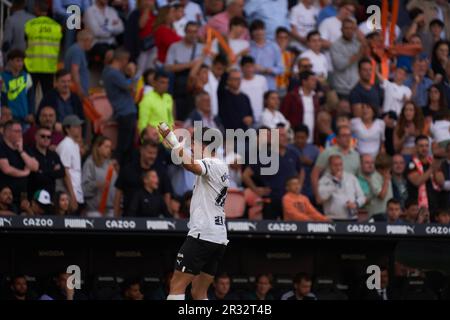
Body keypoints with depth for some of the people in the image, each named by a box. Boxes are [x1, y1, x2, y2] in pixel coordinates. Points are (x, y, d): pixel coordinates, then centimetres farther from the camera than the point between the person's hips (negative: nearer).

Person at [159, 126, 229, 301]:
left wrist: (172, 139, -30)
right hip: (219, 239, 9)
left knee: (177, 286, -10)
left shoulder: (212, 164, -11)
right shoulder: (221, 166, 18)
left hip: (202, 235, -9)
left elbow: (191, 165, -33)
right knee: (199, 293, 11)